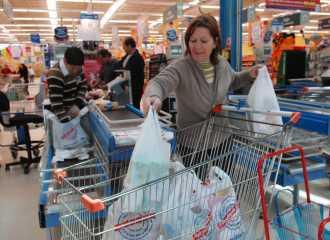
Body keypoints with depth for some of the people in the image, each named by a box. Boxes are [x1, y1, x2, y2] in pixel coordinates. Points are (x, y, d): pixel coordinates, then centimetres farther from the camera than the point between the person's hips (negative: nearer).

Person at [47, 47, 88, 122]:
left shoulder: (77, 68, -3)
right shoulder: (55, 76, -25)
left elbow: (83, 85, 9)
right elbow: (57, 107, -28)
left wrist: (77, 105, -6)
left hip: (78, 107, 7)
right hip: (65, 114, -7)